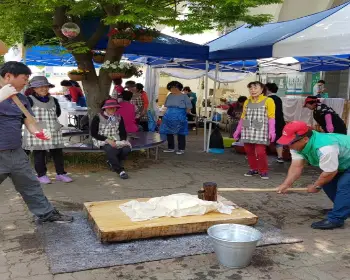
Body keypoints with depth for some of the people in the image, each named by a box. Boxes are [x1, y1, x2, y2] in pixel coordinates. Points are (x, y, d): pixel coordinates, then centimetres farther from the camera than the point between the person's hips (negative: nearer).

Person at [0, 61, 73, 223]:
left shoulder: (21, 98, 10)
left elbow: (28, 120, 10)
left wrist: (37, 132, -9)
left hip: (17, 153, 6)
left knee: (31, 186, 18)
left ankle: (46, 214, 30)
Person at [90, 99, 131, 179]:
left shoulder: (119, 118, 11)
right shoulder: (98, 118, -3)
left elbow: (123, 132, 12)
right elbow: (93, 133, -8)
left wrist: (123, 141, -12)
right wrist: (107, 140, -19)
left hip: (116, 140, 4)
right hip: (102, 140, -4)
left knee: (127, 148, -25)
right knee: (110, 149, -38)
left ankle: (113, 162, 3)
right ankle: (120, 170, -25)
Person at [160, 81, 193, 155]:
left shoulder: (184, 96, -3)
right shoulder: (170, 96, 10)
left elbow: (189, 106, -3)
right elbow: (166, 106, 20)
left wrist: (188, 111, -17)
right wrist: (167, 114, 15)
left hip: (179, 118, -5)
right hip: (169, 118, 5)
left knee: (180, 134, 0)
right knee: (168, 133, 6)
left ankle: (181, 149, 9)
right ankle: (171, 148, 18)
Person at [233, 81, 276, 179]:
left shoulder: (268, 101, 1)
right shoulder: (247, 102, 15)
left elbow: (271, 117, -4)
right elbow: (243, 117, 18)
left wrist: (272, 131, -12)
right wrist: (238, 130, 17)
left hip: (260, 131, -5)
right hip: (248, 131, 5)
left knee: (260, 152, -11)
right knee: (249, 151, 6)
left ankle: (263, 171, 7)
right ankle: (254, 169, 23)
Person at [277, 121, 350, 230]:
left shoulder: (324, 148, -42)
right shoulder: (298, 145, -13)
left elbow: (330, 172, -30)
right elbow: (296, 166, -17)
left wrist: (316, 186, -14)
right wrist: (286, 184, -27)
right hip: (340, 162, 9)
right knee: (327, 183, 9)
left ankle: (335, 219, -15)